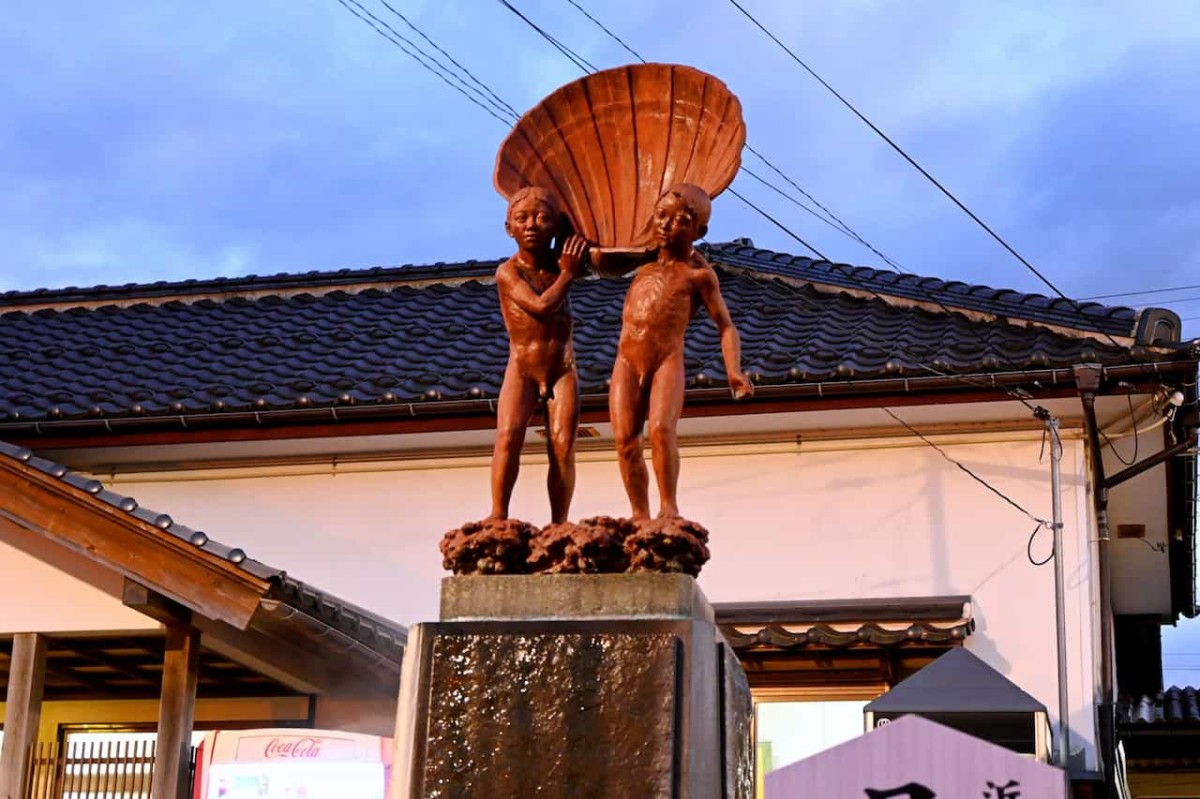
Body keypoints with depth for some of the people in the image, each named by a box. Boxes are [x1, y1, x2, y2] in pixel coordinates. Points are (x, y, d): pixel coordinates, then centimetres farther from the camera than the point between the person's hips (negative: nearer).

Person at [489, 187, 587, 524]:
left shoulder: (562, 262, 4)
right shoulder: (508, 272, -10)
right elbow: (541, 306, -22)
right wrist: (567, 275, -11)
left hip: (563, 371, 3)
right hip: (521, 370, -3)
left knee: (563, 446, -9)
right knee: (508, 436, -22)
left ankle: (559, 524, -4)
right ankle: (498, 516, -20)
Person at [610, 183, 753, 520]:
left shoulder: (698, 273, 0)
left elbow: (725, 325, -2)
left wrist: (734, 371, -15)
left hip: (668, 362, -4)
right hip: (627, 362, 4)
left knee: (661, 429, -24)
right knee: (626, 439, -4)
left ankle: (669, 506, -17)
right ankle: (640, 513, 3)